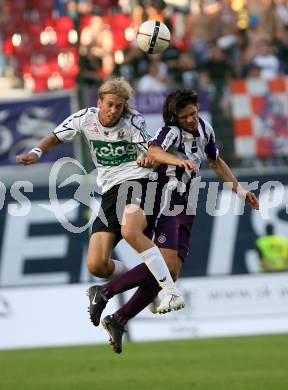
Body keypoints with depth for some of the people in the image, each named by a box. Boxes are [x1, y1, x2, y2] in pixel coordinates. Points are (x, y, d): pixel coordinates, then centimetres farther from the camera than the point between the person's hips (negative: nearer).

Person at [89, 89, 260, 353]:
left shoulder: (204, 129, 12)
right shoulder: (172, 132, -14)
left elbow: (216, 162, 28)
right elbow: (153, 151, -36)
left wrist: (240, 190, 25)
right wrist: (179, 161, -54)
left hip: (185, 210, 8)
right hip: (166, 201, -8)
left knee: (170, 274, -1)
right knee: (165, 264, -26)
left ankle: (118, 321, 0)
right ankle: (105, 292, -24)